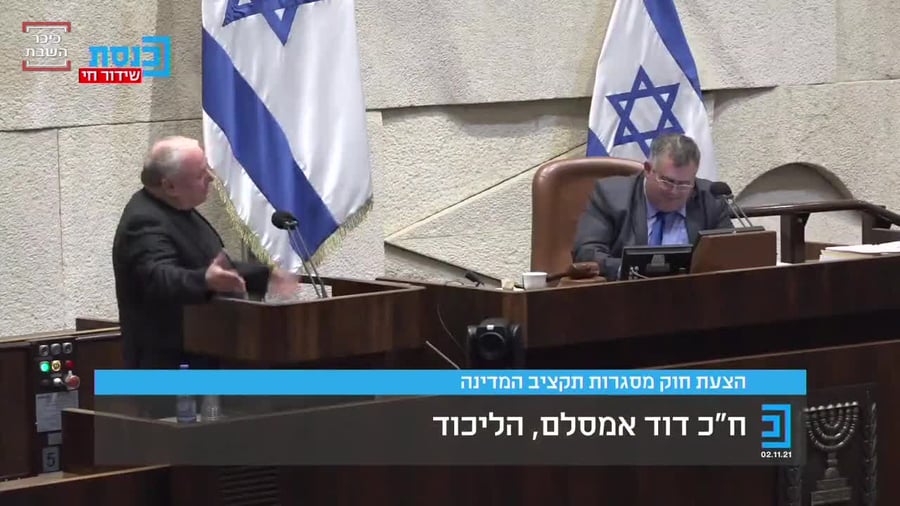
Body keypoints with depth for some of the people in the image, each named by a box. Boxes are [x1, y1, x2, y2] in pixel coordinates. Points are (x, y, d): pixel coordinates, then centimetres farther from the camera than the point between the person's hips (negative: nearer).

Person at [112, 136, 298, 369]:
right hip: (169, 364, -11)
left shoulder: (177, 210, 13)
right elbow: (162, 279, -39)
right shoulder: (145, 223, -21)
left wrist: (264, 278, 24)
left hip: (197, 355, 11)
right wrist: (206, 281, -57)